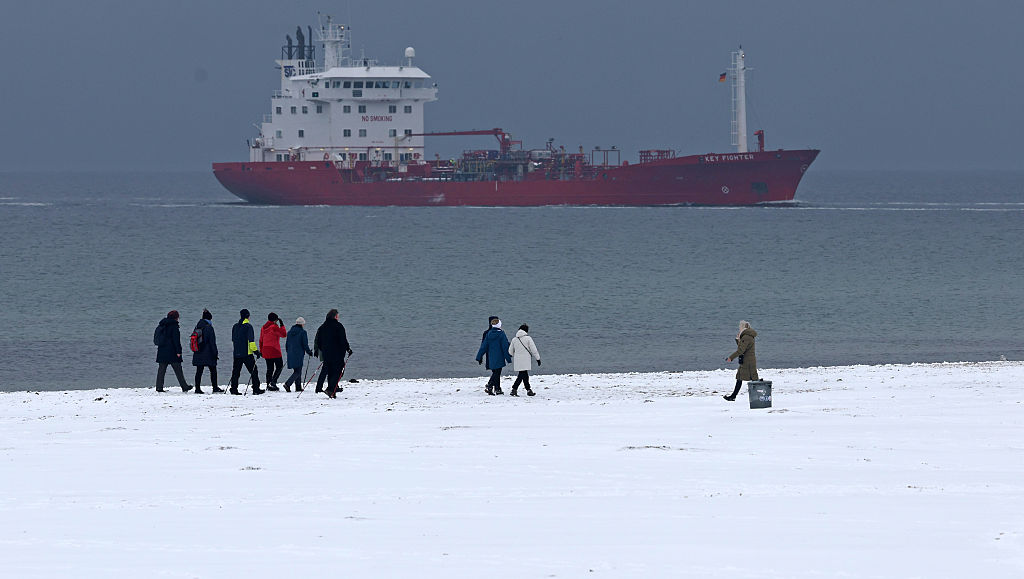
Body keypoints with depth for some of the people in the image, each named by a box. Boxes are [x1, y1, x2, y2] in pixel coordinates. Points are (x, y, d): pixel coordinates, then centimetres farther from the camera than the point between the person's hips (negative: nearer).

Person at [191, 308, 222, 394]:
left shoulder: (197, 328, 8)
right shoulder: (209, 328, -12)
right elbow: (212, 342, -13)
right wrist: (215, 353, -7)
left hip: (198, 354, 6)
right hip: (208, 354, -6)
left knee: (199, 371, 6)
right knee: (213, 371, 5)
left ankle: (197, 389, 2)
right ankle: (215, 388, 6)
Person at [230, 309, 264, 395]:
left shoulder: (235, 326, 11)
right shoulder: (248, 326, -10)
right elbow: (251, 340, -16)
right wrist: (255, 350, -11)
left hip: (237, 353, 6)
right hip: (247, 353, -6)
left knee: (236, 372, 9)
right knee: (254, 371, 1)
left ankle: (234, 389, 3)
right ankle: (256, 389, -1)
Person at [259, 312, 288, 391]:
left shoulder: (263, 328, 11)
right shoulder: (274, 327, -12)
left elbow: (261, 340, 16)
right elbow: (283, 334, -7)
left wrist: (261, 351, 22)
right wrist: (282, 325, 2)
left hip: (266, 351, 7)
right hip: (274, 351, -7)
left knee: (270, 368, 10)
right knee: (279, 367, 1)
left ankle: (268, 385, 7)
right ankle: (273, 382, -14)